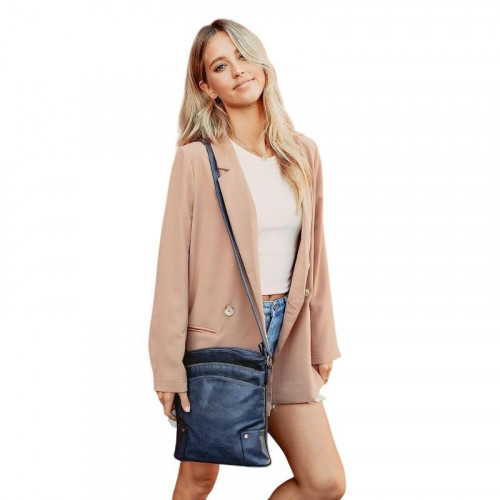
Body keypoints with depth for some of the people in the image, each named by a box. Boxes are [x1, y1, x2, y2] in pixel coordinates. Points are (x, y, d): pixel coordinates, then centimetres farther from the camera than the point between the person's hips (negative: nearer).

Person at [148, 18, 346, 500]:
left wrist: (322, 343, 11)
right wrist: (169, 367, -10)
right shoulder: (196, 158, -8)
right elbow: (173, 265, -9)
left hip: (286, 339, 4)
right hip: (219, 335, -4)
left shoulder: (303, 153, 6)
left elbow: (313, 255, 11)